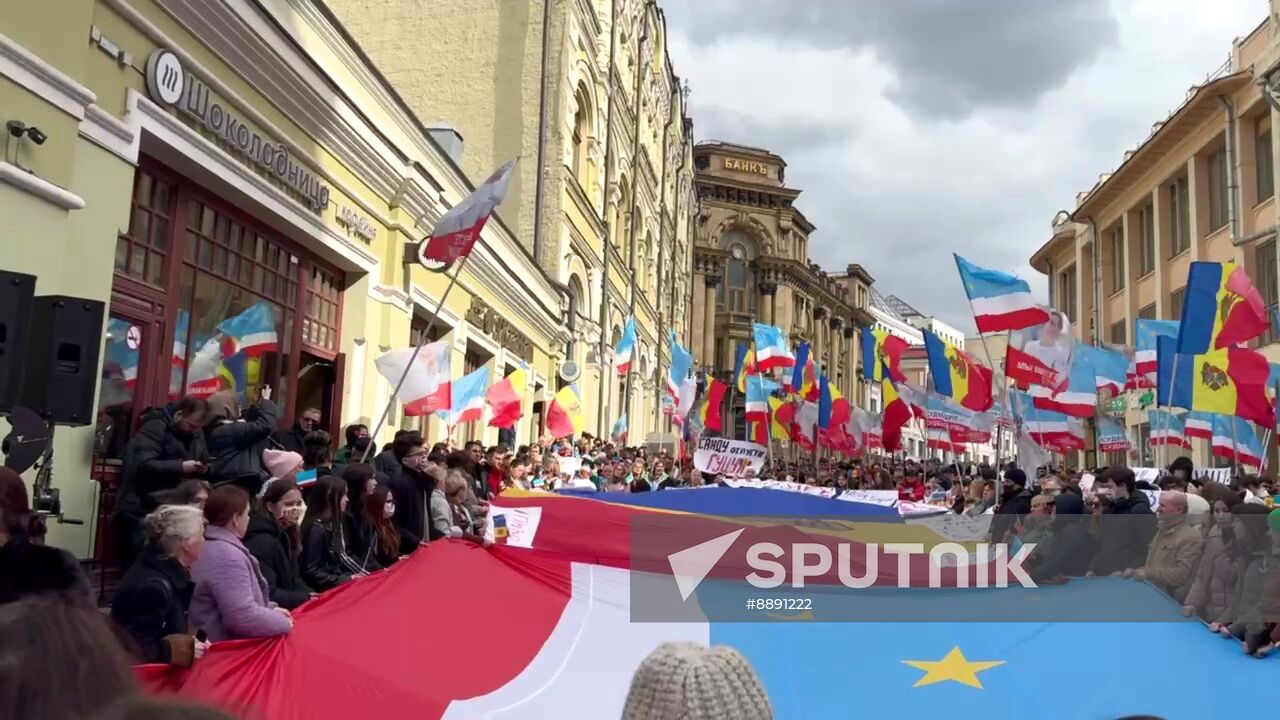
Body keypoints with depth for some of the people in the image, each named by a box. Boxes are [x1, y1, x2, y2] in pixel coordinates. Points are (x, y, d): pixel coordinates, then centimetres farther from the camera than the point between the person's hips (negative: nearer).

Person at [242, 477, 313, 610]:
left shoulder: (284, 535, 12)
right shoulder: (261, 542, -17)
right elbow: (264, 594, -22)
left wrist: (313, 596, -4)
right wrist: (306, 598, -19)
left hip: (287, 609, 9)